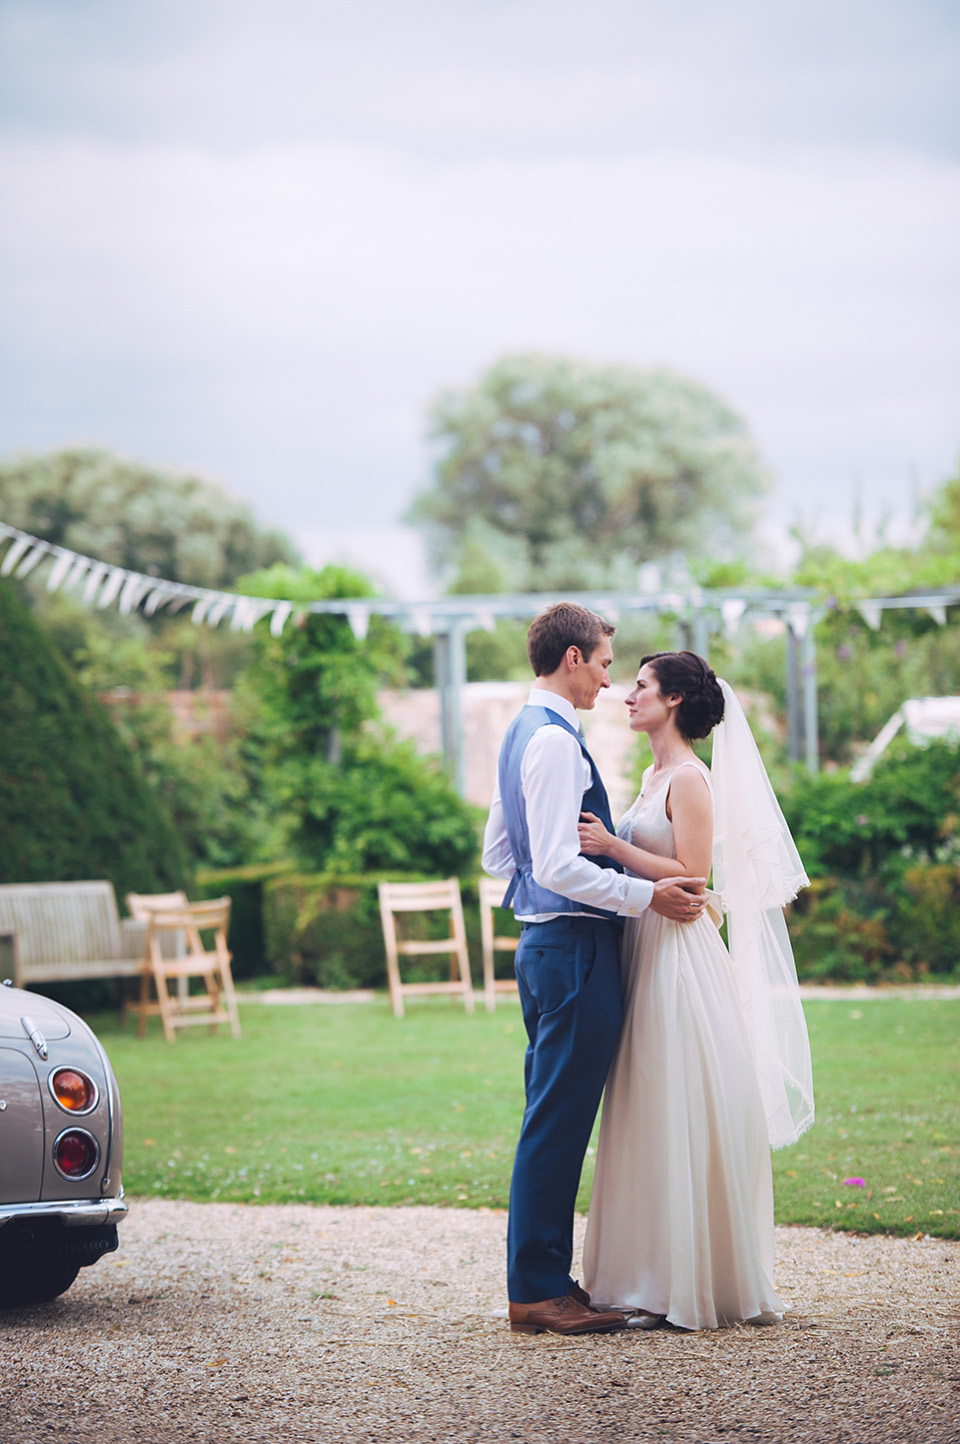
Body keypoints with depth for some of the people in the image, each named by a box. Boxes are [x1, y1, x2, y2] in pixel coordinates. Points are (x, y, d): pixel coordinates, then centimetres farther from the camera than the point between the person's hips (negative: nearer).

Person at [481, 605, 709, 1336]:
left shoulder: (523, 734, 16)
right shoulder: (556, 742, -16)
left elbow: (497, 853, 23)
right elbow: (558, 867, -23)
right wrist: (646, 895, -19)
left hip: (546, 942, 11)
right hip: (574, 943, -11)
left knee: (555, 1121, 13)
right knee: (558, 1122, -7)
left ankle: (542, 1278, 18)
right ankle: (539, 1291, -3)